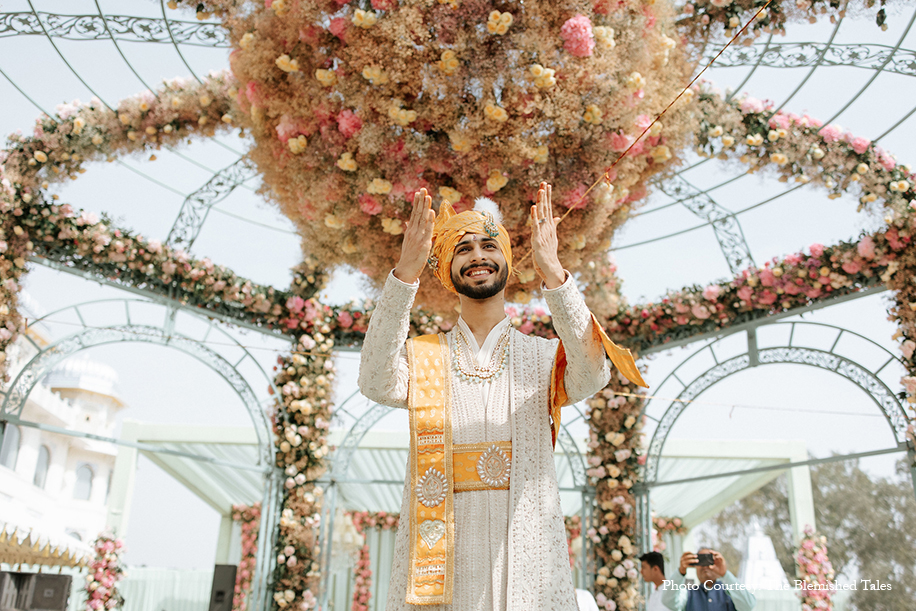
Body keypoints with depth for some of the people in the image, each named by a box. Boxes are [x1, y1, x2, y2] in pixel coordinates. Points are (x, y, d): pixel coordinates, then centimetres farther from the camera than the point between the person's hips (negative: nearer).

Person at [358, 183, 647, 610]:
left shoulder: (545, 359, 8)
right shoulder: (422, 359, 9)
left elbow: (592, 375, -14)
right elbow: (377, 383, -14)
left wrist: (552, 271, -26)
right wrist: (406, 272, -25)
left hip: (526, 562, 0)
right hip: (437, 557, 0)